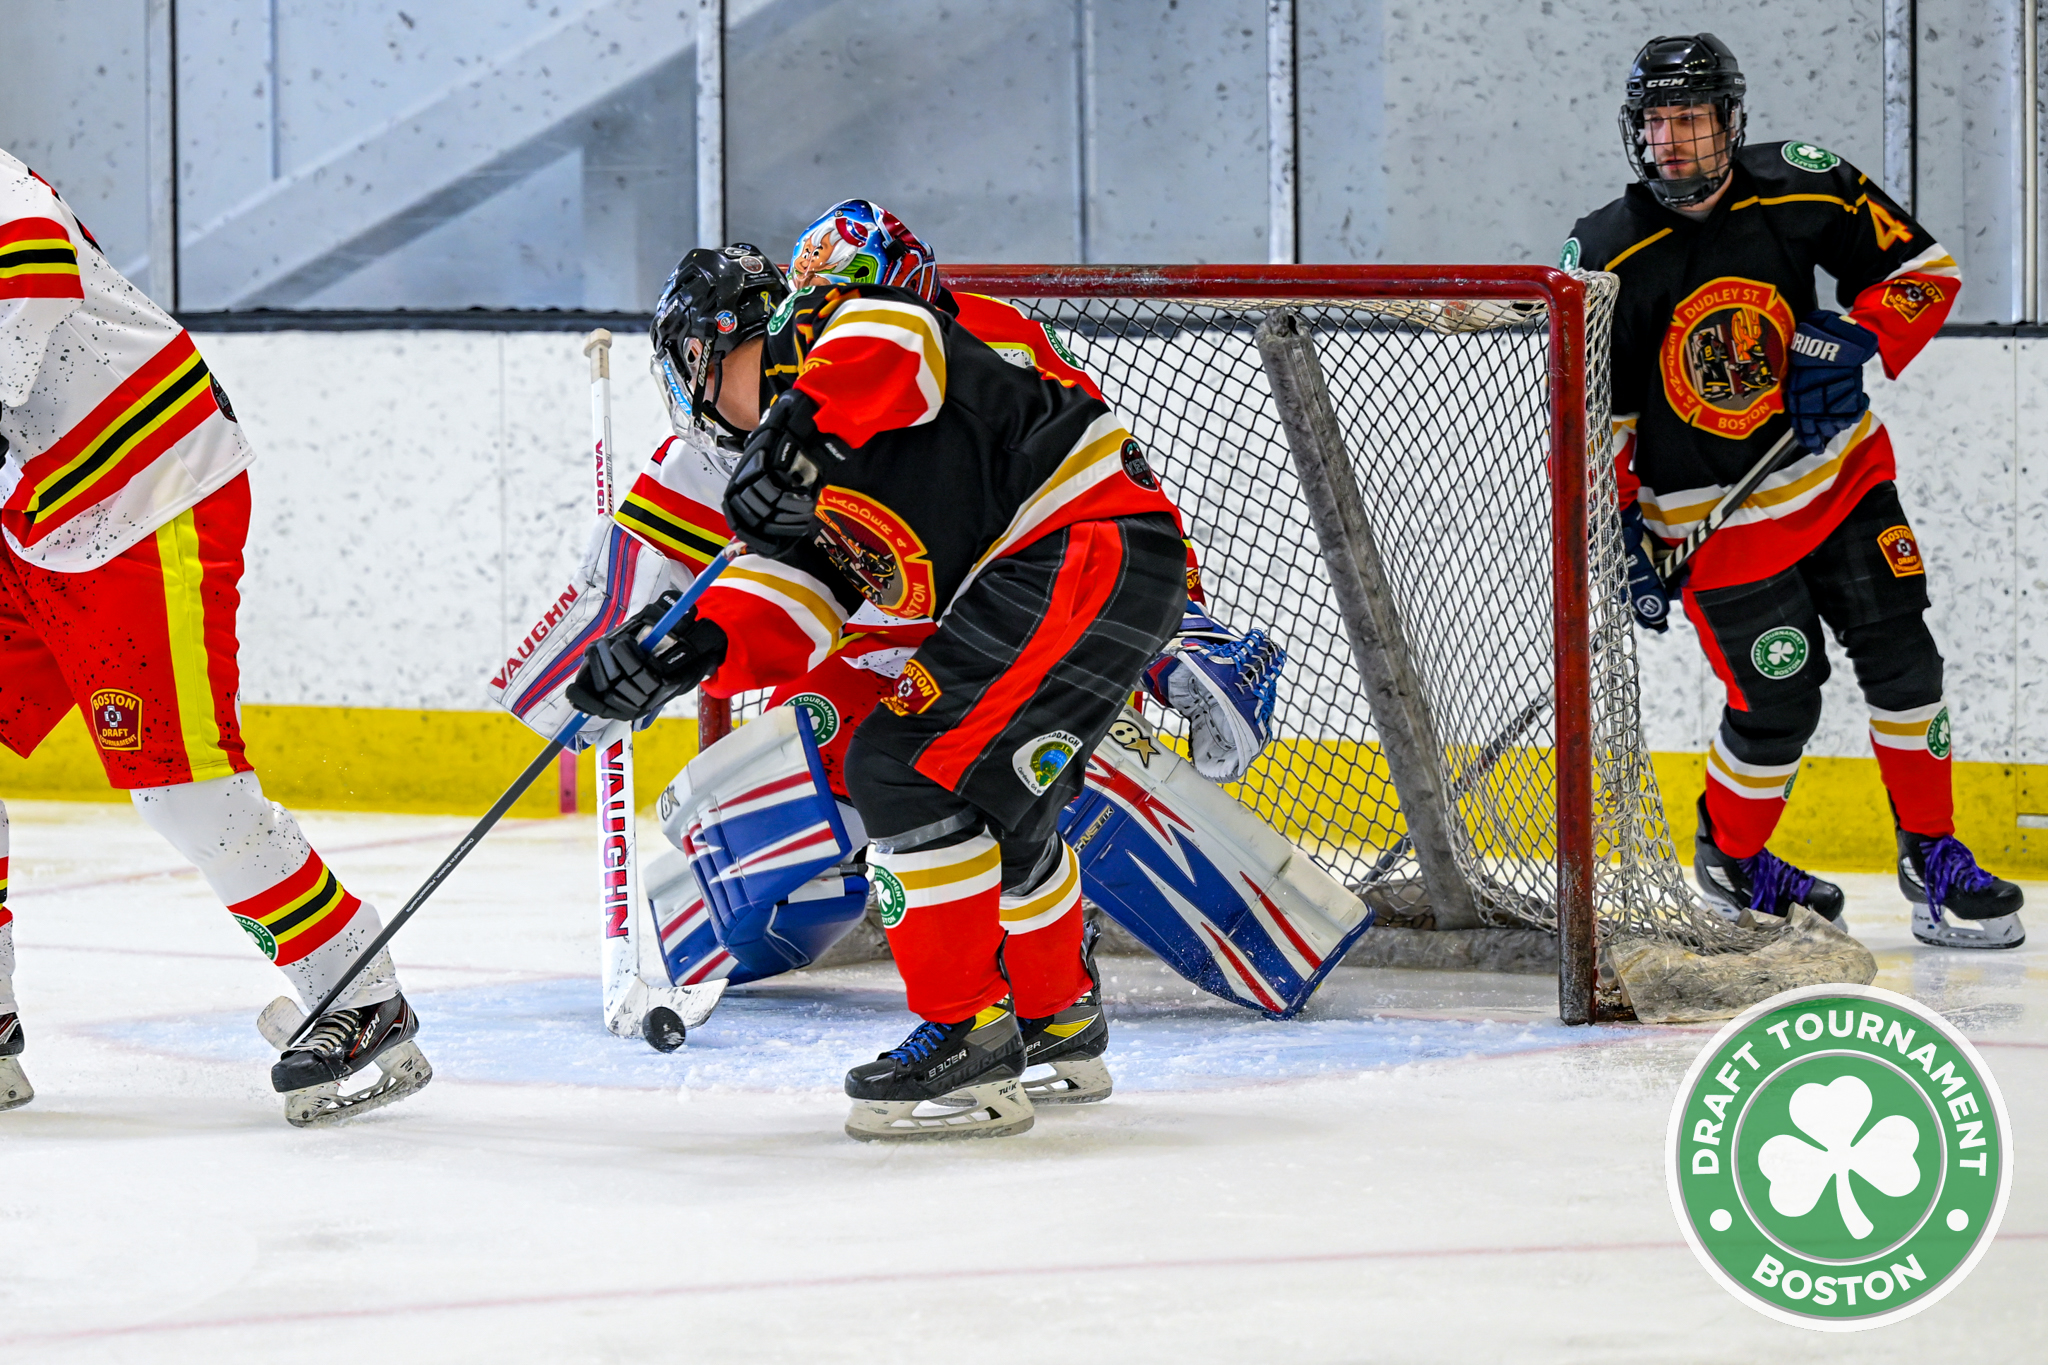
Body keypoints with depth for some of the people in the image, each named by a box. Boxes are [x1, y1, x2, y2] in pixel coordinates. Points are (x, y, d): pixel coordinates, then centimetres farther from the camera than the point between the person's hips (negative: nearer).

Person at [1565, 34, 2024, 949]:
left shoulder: (1805, 192, -12)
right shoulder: (1606, 260, -16)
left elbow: (1922, 266, -1)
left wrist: (1860, 342, -17)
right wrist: (1619, 537, -14)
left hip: (1838, 470, 3)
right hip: (1716, 518, -3)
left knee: (1900, 655, 0)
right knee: (1779, 700, -6)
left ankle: (1932, 857, 13)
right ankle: (1731, 858, 20)